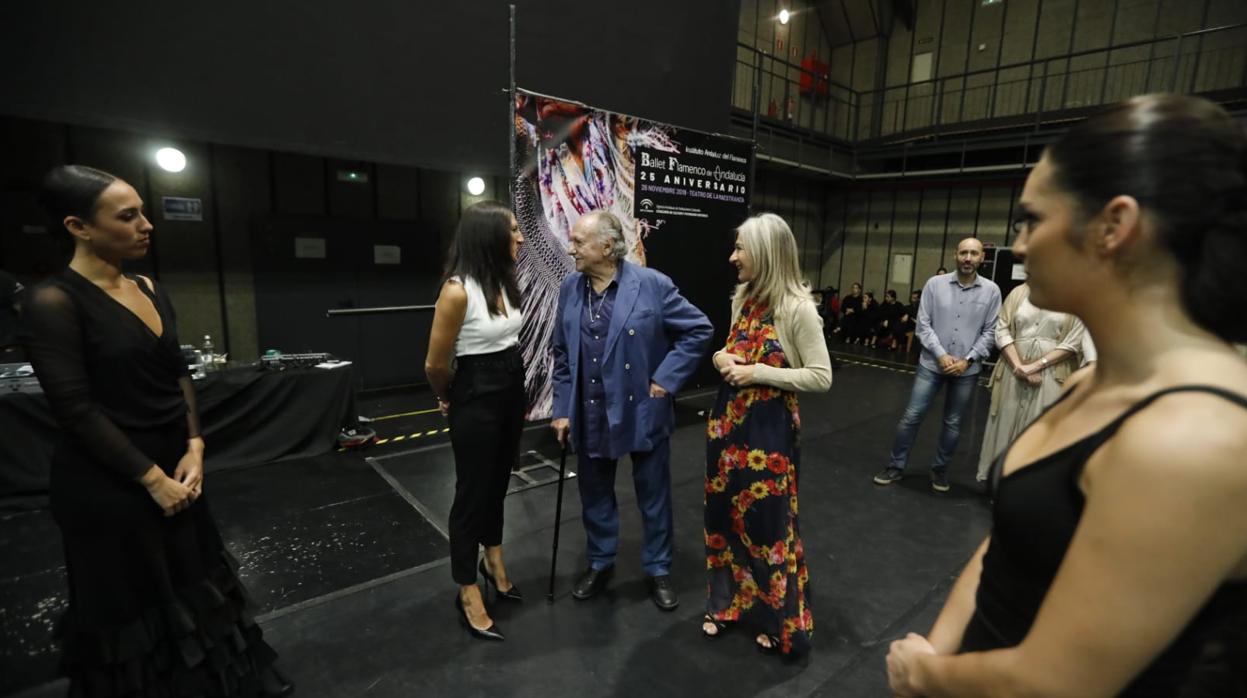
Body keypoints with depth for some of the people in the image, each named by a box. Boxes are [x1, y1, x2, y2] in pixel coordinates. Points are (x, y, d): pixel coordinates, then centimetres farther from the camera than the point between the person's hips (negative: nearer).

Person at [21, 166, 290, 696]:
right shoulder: (53, 302, -16)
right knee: (133, 603, 12)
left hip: (173, 466, 7)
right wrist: (152, 478, -15)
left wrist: (194, 449, -4)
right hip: (107, 484, -7)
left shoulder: (150, 290, 5)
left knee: (191, 586, 20)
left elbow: (178, 375, 7)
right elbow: (77, 409, -18)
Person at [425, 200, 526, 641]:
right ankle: (468, 594, 27)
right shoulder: (458, 290, -22)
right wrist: (450, 401, 3)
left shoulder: (504, 281, 1)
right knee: (472, 491, 7)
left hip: (512, 390, 7)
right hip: (477, 398, -7)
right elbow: (435, 364, -14)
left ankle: (494, 562, 45)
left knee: (498, 482, 22)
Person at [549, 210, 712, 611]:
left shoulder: (652, 284, -13)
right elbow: (562, 354, 6)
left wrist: (666, 378, -12)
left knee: (653, 496, 13)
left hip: (642, 411, -3)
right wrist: (562, 409, 4)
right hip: (590, 414, 4)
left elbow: (699, 330, -7)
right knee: (595, 494, 18)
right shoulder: (570, 288, 1)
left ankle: (658, 569, 36)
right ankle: (600, 563, 41)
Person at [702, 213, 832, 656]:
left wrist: (760, 373, -19)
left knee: (768, 523, 7)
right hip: (729, 423, 7)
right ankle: (727, 602, 38)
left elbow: (822, 377, -14)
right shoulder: (743, 298, 6)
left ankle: (779, 620, 31)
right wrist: (722, 357, -4)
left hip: (769, 429, -6)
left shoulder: (797, 308, -15)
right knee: (726, 515, 16)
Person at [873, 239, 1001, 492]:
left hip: (966, 369, 1)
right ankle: (896, 466, 14)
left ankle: (940, 469, 29)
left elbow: (990, 331, 0)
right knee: (911, 416, 1)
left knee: (953, 423, 12)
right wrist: (941, 355, -12)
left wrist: (967, 360, -10)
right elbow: (923, 324, -4)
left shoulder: (991, 291, 0)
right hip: (932, 364, -1)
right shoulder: (935, 284, -3)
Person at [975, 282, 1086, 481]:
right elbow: (1002, 331, 0)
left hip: (1051, 375, -1)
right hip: (1014, 371, 2)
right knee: (1006, 424, 8)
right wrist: (1020, 367, -9)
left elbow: (1073, 343, -3)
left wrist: (1035, 366, -12)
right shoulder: (1018, 293, 6)